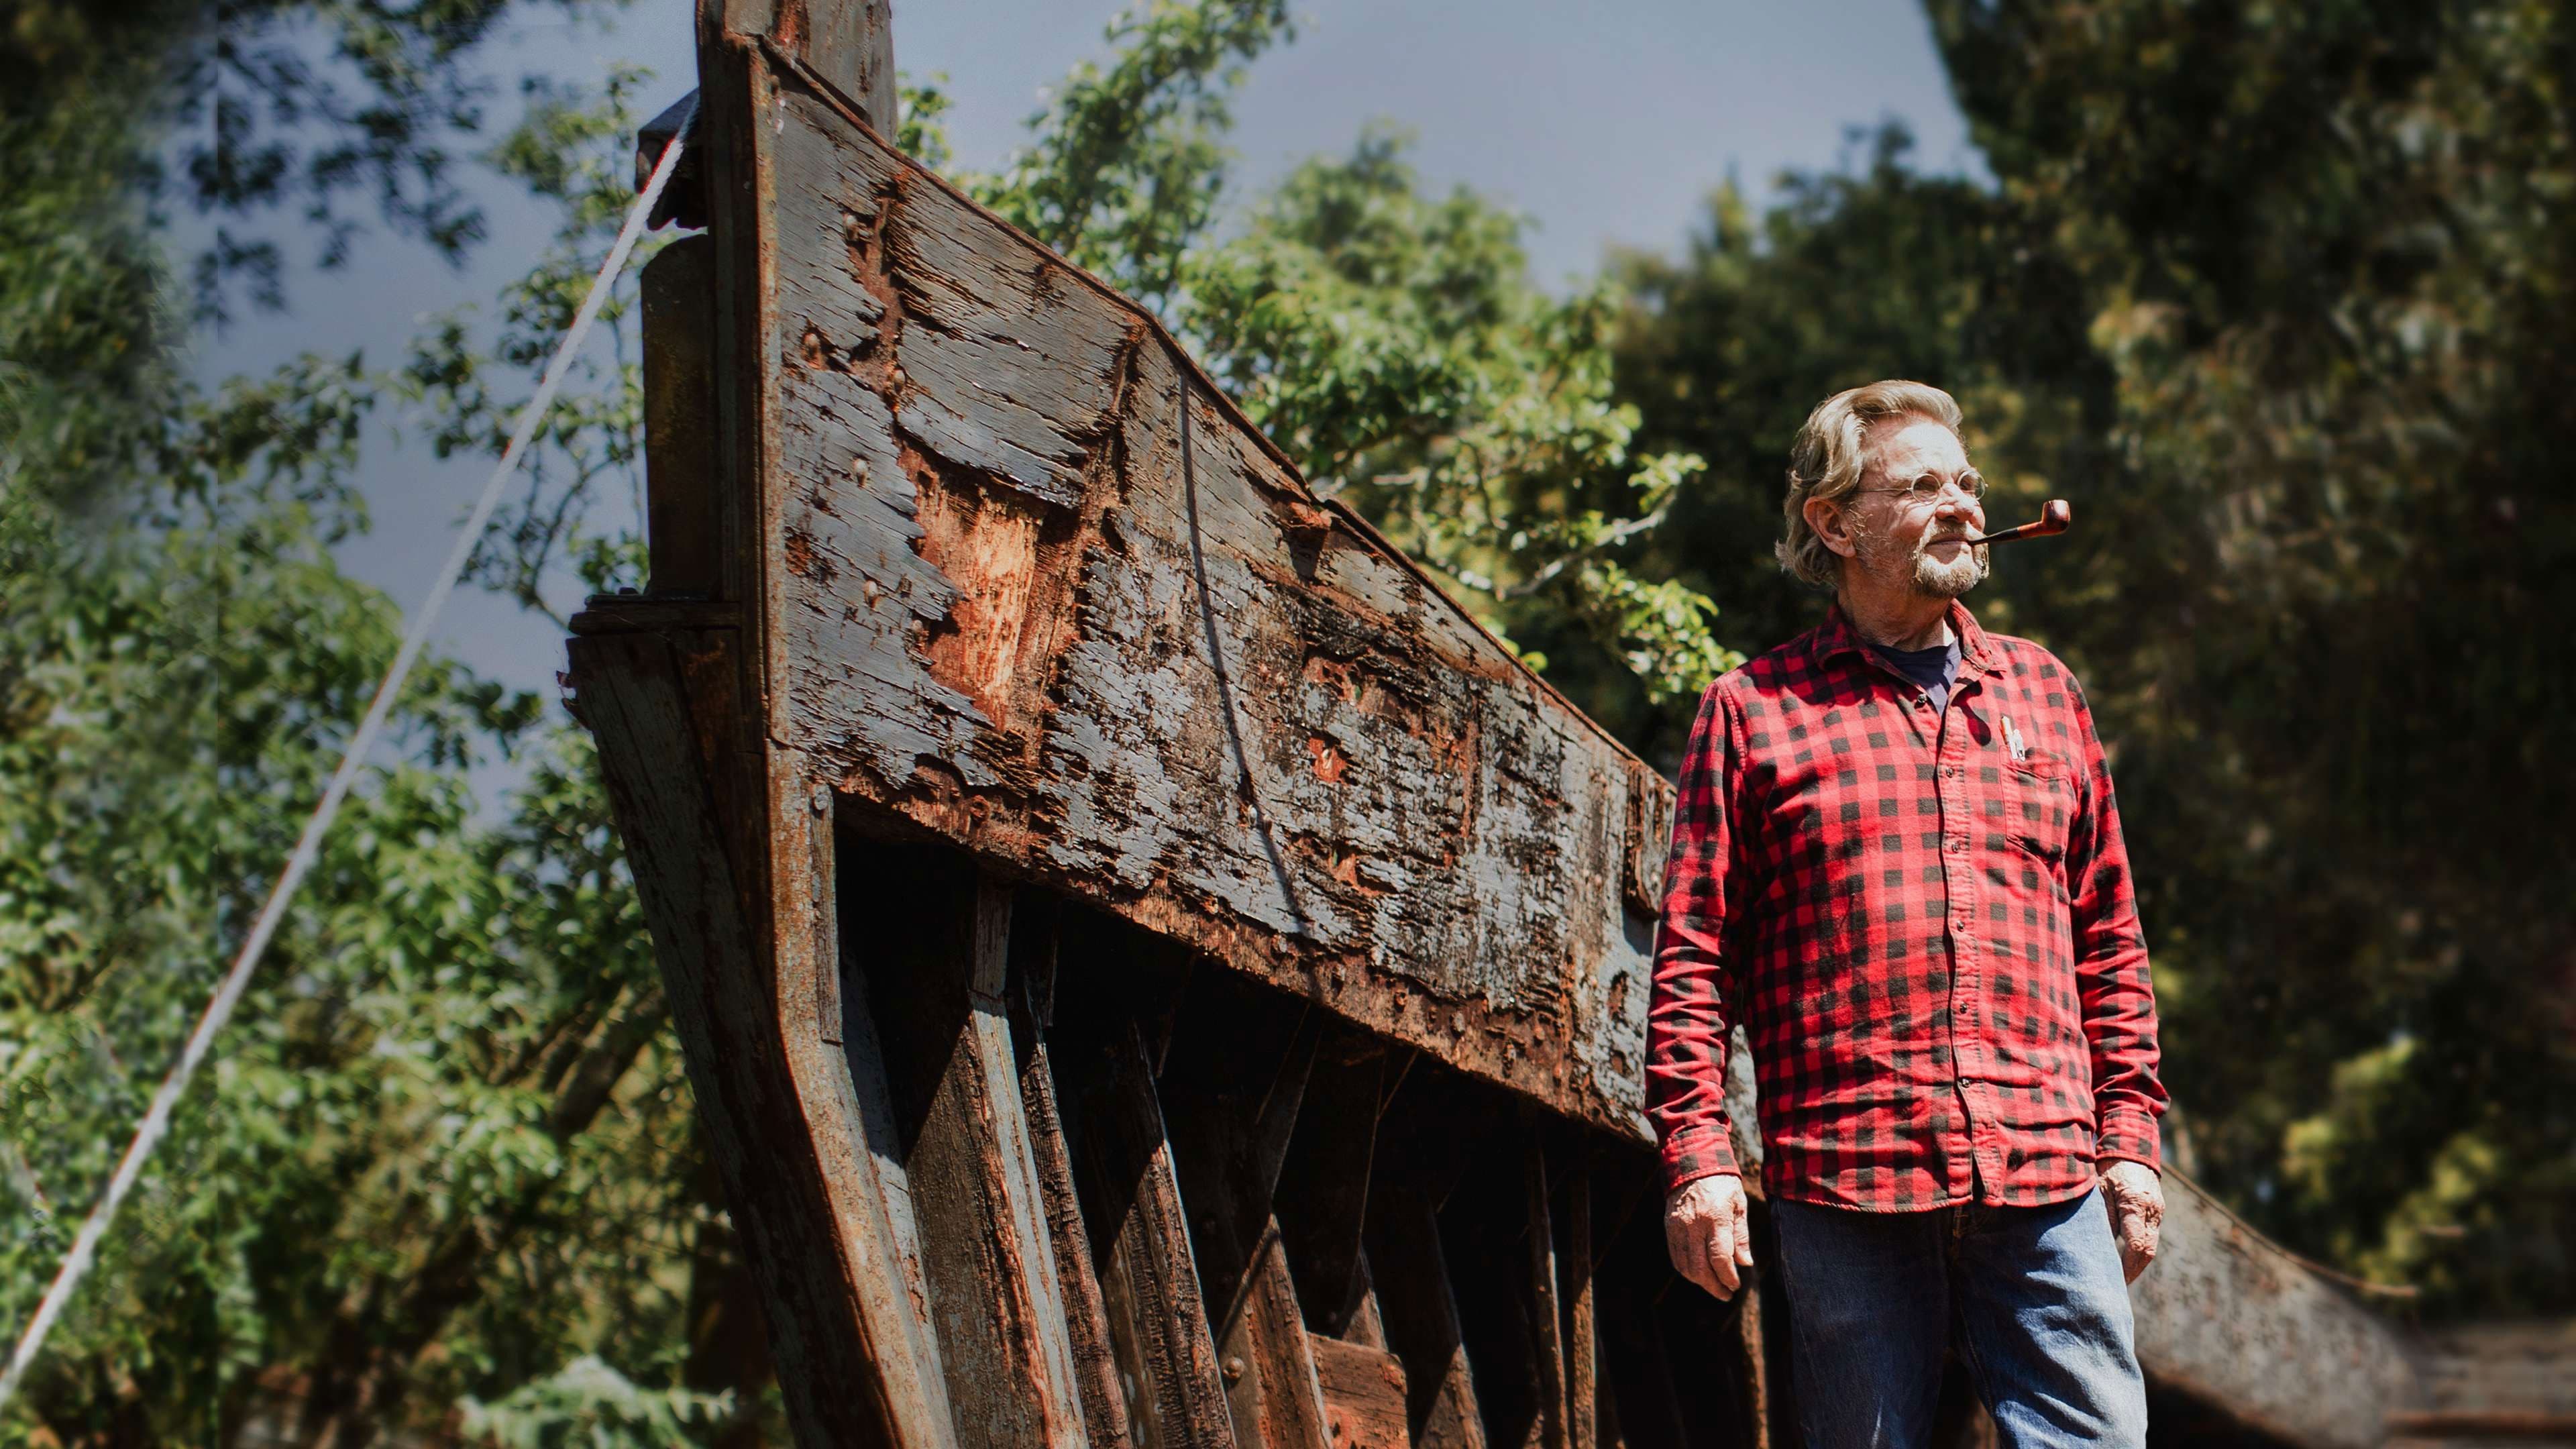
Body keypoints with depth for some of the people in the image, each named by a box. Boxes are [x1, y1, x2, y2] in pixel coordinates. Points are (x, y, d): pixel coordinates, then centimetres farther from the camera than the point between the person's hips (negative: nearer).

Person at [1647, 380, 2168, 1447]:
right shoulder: (1753, 709, 6)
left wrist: (2130, 1134, 13)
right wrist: (1695, 1154, -5)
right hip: (1844, 1187, -2)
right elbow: (1694, 952, 3)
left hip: (2047, 1183, 3)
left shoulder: (2042, 692, 17)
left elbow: (2108, 939, 19)